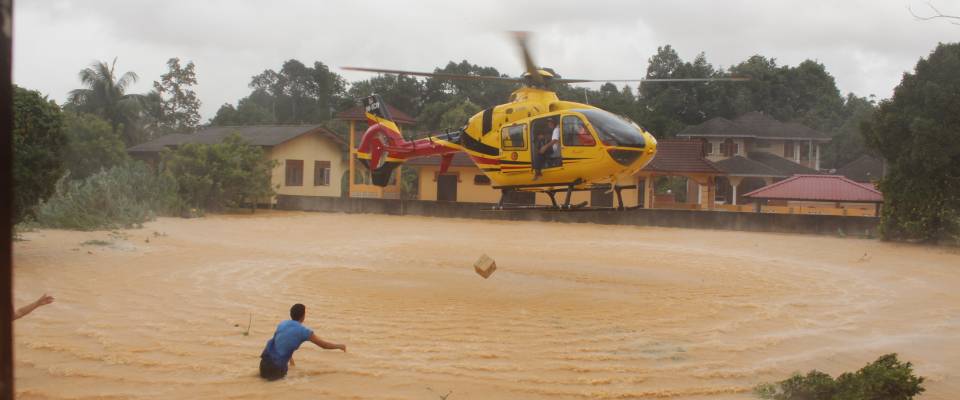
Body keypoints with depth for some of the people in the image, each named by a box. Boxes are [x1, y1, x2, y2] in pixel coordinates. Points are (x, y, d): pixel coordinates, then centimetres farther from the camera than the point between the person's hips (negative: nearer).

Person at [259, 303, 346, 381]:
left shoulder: (282, 324, 11)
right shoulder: (303, 331, -5)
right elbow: (324, 345, 5)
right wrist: (340, 346, 23)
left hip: (266, 358, 5)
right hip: (278, 366, -5)